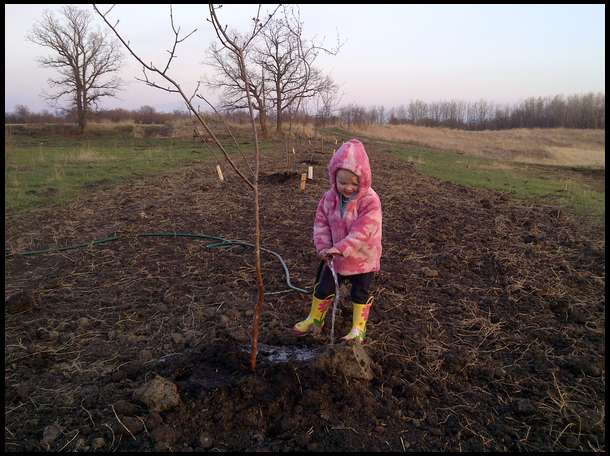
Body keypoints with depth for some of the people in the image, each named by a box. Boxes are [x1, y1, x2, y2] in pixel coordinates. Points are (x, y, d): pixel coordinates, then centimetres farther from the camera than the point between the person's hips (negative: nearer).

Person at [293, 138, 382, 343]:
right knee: (323, 288, 16)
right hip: (335, 256, 5)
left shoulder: (370, 201, -24)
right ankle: (314, 319, 37)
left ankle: (359, 328, 30)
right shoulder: (330, 197, -8)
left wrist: (340, 248, -36)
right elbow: (321, 222, -1)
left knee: (360, 293, 12)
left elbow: (362, 231, -30)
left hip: (363, 258, -4)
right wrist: (323, 246, -15)